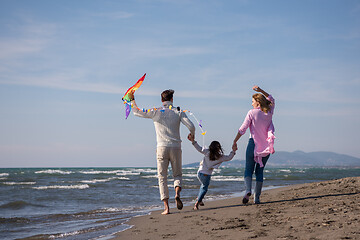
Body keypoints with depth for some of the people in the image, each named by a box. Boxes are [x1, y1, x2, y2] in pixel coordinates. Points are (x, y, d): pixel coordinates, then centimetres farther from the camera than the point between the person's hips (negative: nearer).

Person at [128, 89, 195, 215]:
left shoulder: (156, 112, 1)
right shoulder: (178, 112, 1)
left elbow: (137, 112, 10)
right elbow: (191, 126, -8)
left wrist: (132, 99, 24)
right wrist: (191, 135, 13)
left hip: (162, 147, 0)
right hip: (176, 147, 0)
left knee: (162, 177, 5)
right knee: (177, 174, 16)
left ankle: (166, 207, -3)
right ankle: (177, 193, -16)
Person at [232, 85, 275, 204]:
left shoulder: (252, 113, -7)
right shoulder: (269, 112, 4)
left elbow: (242, 129, -8)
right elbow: (271, 100, 26)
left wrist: (235, 141, 0)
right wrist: (261, 91, 20)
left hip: (254, 143, -3)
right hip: (267, 145, 3)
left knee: (248, 169, 5)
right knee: (260, 171, 10)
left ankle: (248, 189, -21)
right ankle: (257, 197, 4)